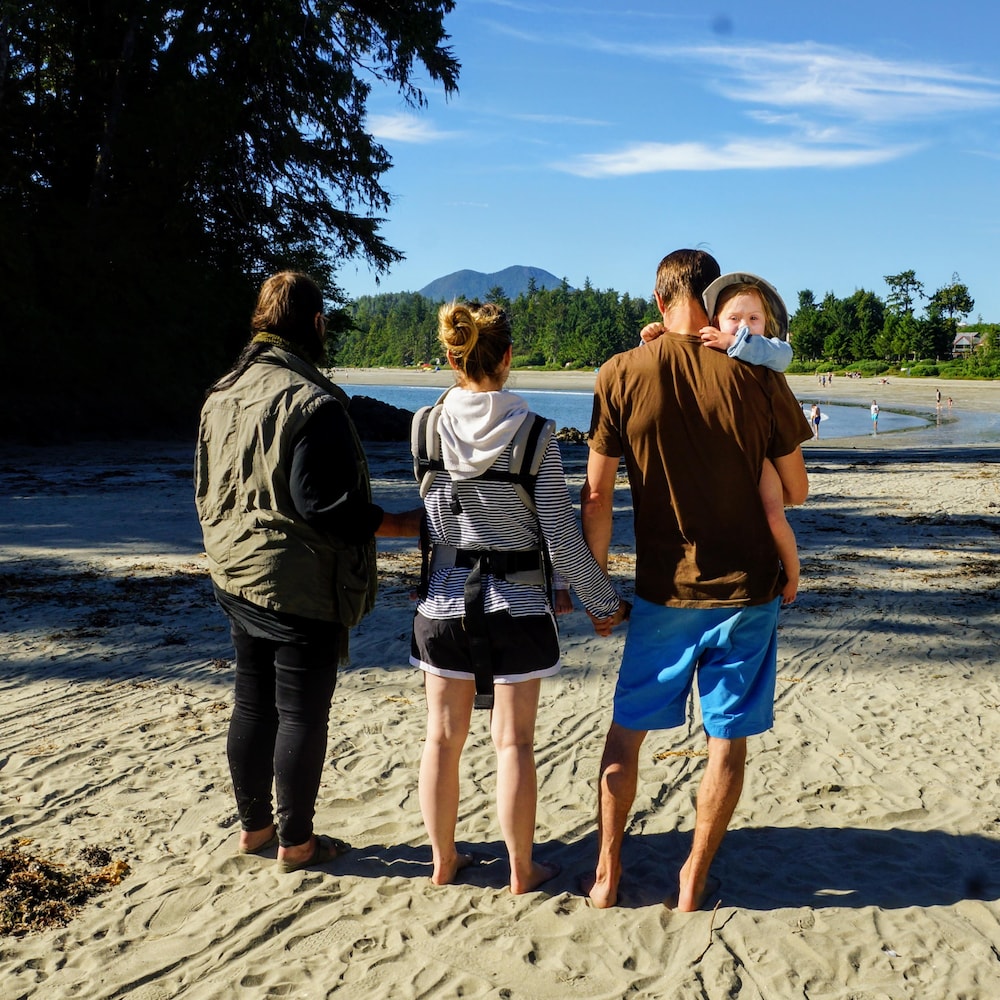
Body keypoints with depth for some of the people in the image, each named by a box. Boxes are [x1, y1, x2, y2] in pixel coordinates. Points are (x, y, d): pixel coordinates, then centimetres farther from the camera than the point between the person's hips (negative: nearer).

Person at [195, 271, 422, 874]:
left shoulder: (222, 396, 8)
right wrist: (401, 524, -14)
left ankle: (254, 825, 31)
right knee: (302, 713, 4)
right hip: (302, 586, -8)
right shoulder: (311, 402, -19)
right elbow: (323, 504, -23)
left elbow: (207, 491, 16)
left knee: (253, 704, 18)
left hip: (236, 579, 8)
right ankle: (295, 842, 15)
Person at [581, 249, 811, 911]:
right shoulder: (757, 377, -7)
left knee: (626, 731, 17)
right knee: (729, 739, 12)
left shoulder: (621, 375, -6)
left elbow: (597, 495, -4)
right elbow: (796, 491, -1)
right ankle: (693, 882, 22)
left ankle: (607, 875, 25)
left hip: (665, 590, 1)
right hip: (748, 587, 0)